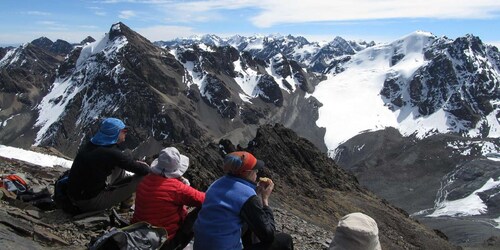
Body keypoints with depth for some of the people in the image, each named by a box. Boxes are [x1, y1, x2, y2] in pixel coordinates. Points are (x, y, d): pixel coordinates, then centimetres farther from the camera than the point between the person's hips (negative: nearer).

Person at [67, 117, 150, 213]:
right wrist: (143, 166, 3)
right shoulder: (111, 153, -24)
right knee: (142, 177, -13)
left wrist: (135, 163, 11)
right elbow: (144, 171, -20)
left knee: (120, 166, 17)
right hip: (90, 202, -9)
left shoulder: (89, 145, 2)